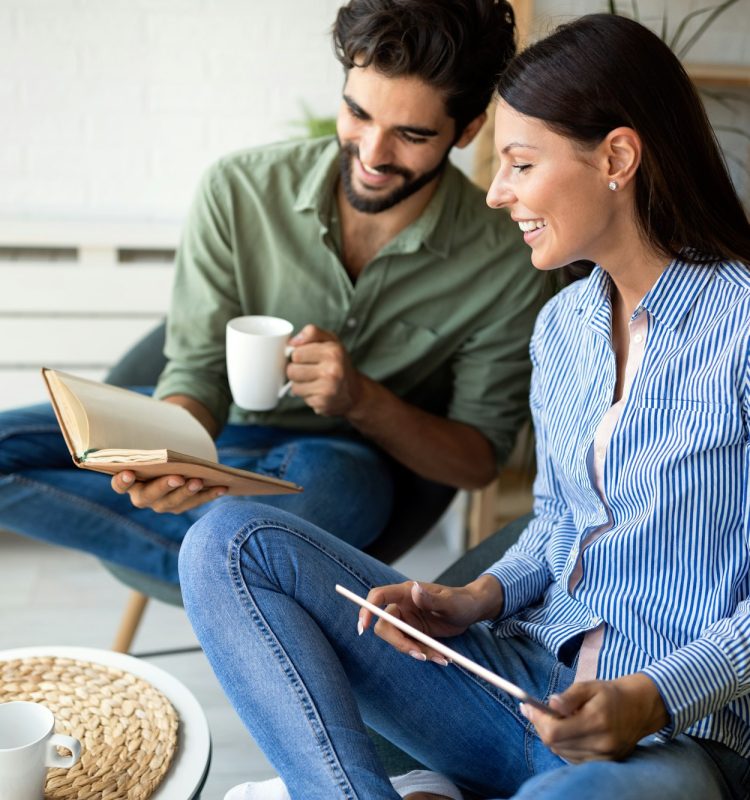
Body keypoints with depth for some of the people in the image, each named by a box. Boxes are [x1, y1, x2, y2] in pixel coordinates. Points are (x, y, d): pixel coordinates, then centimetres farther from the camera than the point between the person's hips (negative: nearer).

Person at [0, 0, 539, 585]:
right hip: (222, 427, 4)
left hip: (345, 455, -3)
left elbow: (478, 461, -8)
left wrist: (362, 400, -28)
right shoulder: (238, 192, -14)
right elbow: (198, 368, -9)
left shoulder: (503, 271, -16)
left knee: (321, 474, -41)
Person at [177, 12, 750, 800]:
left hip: (682, 733, -6)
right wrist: (480, 598, -2)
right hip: (528, 684, 7)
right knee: (231, 545, -8)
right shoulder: (561, 326, 10)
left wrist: (649, 702, -22)